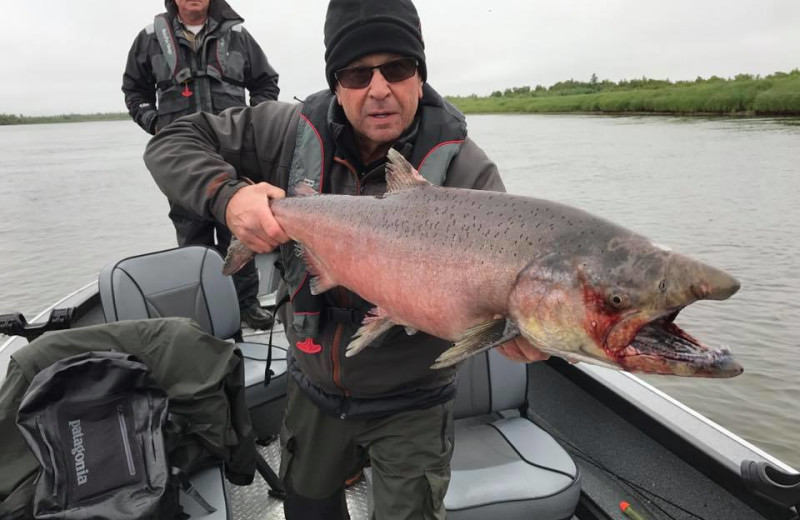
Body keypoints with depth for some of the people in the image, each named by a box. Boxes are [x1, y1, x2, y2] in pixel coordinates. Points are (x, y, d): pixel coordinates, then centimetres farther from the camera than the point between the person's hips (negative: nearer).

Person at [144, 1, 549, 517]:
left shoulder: (464, 168, -20)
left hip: (410, 406, -3)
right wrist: (226, 194, -26)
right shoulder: (292, 132, -13)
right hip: (313, 389, 4)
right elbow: (172, 142, -5)